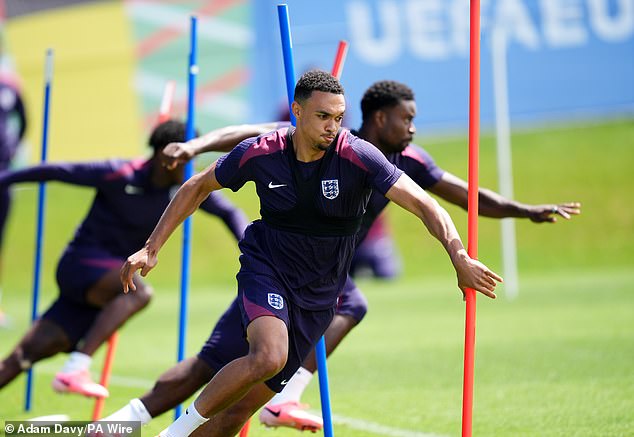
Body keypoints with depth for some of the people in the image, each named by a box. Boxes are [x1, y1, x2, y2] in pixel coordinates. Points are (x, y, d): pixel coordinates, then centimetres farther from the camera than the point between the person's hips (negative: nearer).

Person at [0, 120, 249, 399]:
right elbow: (57, 172, -9)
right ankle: (75, 370, -39)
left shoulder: (184, 189, 0)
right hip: (81, 263, -6)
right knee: (139, 292, -33)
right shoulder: (118, 175, -16)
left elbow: (228, 212, 8)